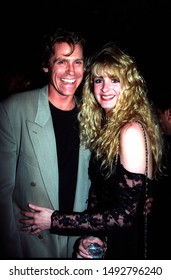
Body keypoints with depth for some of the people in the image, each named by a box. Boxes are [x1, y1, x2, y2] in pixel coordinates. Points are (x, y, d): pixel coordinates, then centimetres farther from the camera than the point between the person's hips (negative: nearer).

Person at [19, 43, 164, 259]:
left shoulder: (132, 131, -22)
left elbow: (125, 215, -23)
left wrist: (54, 220, -18)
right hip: (103, 241, 6)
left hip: (129, 246, -6)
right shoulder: (105, 126, 2)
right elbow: (98, 189, 6)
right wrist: (89, 234, -10)